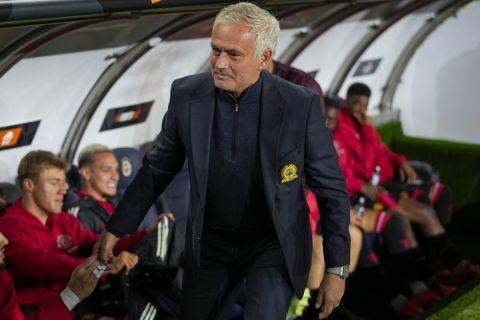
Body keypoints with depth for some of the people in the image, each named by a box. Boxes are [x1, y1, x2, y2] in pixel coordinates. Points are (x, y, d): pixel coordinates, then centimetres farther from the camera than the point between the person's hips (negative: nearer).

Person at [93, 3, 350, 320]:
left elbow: (331, 188, -9)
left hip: (274, 244, -3)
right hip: (209, 243, 3)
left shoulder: (300, 105, -17)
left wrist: (337, 267, -8)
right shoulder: (186, 94, -10)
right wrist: (116, 228, 6)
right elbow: (157, 169, 3)